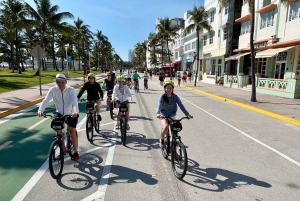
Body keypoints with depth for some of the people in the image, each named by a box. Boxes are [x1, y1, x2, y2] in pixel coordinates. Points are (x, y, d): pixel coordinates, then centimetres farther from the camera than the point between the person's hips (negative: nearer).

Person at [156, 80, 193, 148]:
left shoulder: (175, 97, -12)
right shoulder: (162, 97, -17)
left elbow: (181, 106, -19)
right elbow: (159, 106, -30)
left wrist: (187, 114, -33)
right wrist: (158, 114, -50)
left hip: (172, 116, 2)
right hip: (163, 116, -2)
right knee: (166, 127, -30)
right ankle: (161, 140, -3)